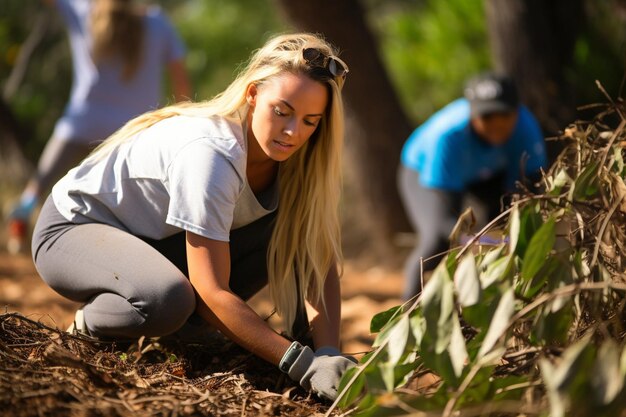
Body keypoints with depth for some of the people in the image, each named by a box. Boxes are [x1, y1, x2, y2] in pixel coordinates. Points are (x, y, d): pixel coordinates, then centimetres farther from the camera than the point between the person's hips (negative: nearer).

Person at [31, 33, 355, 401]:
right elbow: (213, 291, -34)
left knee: (293, 230, -12)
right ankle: (91, 322, -7)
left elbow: (322, 263, -14)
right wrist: (299, 361, -40)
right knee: (169, 301, -39)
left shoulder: (291, 153, -12)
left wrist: (328, 352, -30)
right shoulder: (211, 153, -33)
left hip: (153, 240, 7)